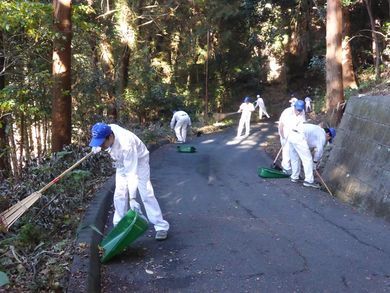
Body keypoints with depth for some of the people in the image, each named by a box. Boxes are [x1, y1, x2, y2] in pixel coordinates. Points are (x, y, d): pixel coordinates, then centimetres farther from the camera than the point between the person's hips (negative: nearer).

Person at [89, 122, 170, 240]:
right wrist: (97, 147, 6)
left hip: (138, 161, -6)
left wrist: (132, 198, -45)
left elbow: (132, 172, -42)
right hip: (122, 162, 7)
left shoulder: (126, 145, -43)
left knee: (146, 194, -12)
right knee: (119, 194, 2)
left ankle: (161, 226, -5)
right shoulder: (107, 130, -26)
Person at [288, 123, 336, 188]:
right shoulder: (322, 134, 7)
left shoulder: (316, 130, 33)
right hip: (299, 138, -9)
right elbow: (320, 150, 6)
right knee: (308, 159, -2)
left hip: (291, 135, 9)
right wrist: (315, 162, 18)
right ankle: (309, 181, 0)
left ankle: (294, 177, 31)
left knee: (294, 158, 21)